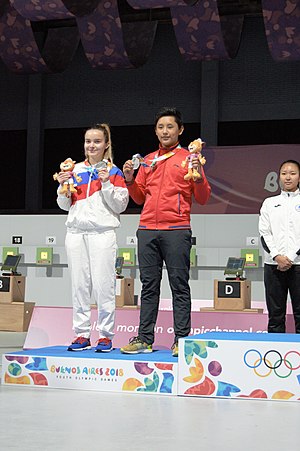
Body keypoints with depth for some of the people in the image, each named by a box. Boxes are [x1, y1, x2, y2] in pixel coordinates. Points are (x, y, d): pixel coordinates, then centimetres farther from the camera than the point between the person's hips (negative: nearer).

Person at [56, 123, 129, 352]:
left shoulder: (113, 171, 5)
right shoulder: (75, 170, 16)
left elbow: (120, 206, -1)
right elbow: (65, 205, 19)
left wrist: (107, 183, -11)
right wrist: (63, 186, 2)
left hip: (102, 232, -4)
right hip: (76, 232, 4)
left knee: (103, 286, -7)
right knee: (79, 285, 3)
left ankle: (106, 335, 1)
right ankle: (82, 334, 10)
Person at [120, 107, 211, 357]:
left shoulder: (188, 158, 7)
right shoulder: (147, 160, 19)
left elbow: (202, 198, 3)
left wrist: (198, 176, -13)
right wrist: (129, 179, 5)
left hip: (176, 230, -4)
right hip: (147, 230, 4)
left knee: (179, 287, -3)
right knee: (149, 287, 5)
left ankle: (181, 339, -2)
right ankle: (144, 338, 7)